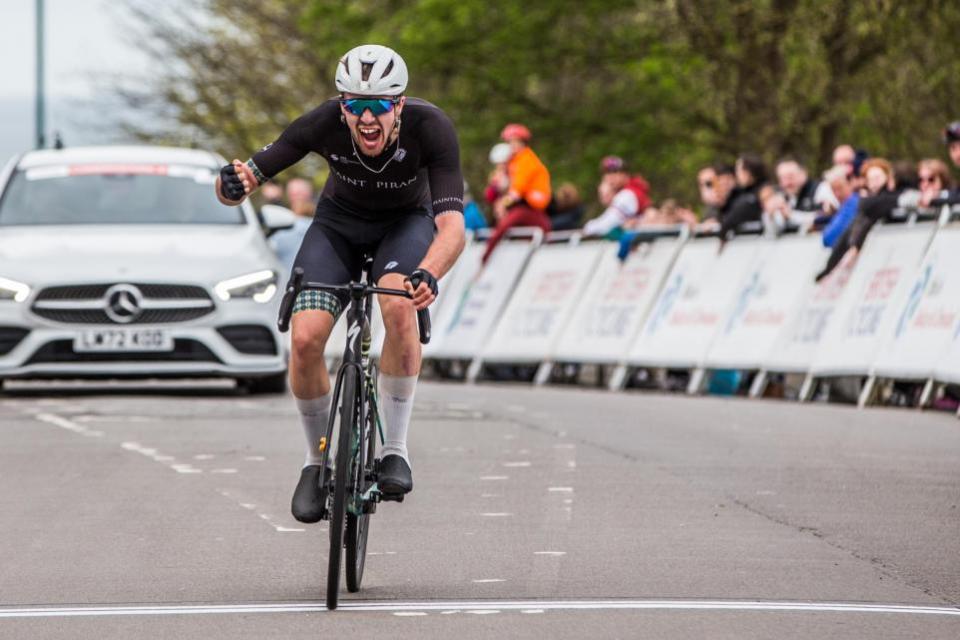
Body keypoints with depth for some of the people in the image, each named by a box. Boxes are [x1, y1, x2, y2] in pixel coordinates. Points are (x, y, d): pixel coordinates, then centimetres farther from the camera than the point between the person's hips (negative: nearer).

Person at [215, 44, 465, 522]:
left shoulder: (430, 128, -34)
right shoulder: (323, 124, -30)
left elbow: (452, 227, -43)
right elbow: (247, 176, -24)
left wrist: (428, 275, -63)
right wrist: (235, 184, -49)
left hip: (406, 221, -1)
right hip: (340, 220, 1)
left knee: (399, 306, -34)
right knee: (305, 338, -20)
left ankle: (395, 450, -20)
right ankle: (316, 462, 5)